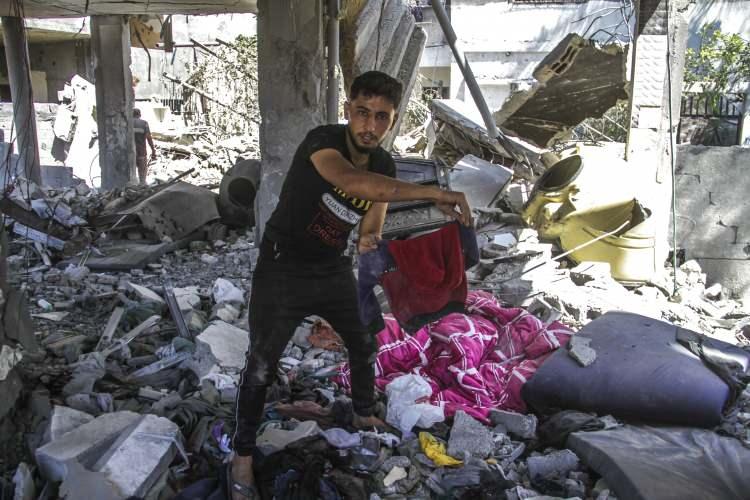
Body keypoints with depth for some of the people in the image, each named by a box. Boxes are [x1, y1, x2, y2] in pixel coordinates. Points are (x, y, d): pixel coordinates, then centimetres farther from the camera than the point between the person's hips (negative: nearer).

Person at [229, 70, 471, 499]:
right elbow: (352, 181, -48)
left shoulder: (386, 167, -6)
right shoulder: (322, 141, -27)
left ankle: (364, 416, 44)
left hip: (333, 268, 6)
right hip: (283, 269, -6)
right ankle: (243, 455, 18)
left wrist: (369, 242, -23)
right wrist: (434, 194, -50)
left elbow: (371, 227, 2)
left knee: (366, 344, 15)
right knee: (262, 364, -2)